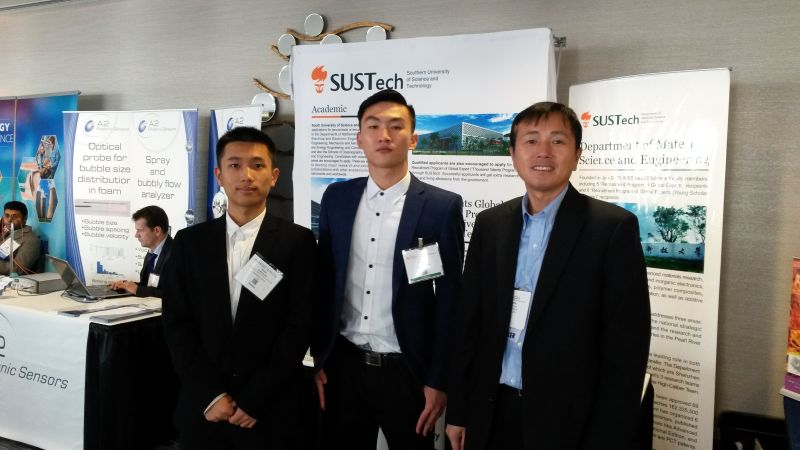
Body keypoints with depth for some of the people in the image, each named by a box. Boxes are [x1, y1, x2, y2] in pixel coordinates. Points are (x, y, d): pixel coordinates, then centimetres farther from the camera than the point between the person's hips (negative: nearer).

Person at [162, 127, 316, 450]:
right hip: (202, 408, 2)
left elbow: (300, 326, -8)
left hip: (271, 412, -2)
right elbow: (176, 323, 1)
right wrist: (211, 395, -8)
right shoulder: (189, 241, 3)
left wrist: (253, 399, -11)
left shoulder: (297, 241, -4)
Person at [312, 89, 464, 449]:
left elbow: (449, 301, -6)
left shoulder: (442, 206, -8)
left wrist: (438, 380, -6)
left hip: (406, 371, -3)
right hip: (343, 365, 3)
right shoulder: (336, 198, 3)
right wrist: (319, 359, 7)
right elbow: (324, 283, 8)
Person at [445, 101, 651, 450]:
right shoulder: (490, 223, 3)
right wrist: (458, 412, 6)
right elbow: (469, 322, 6)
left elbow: (627, 350, -11)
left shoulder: (613, 227, -10)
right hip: (491, 416, 4)